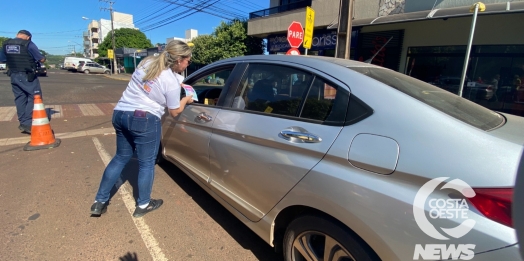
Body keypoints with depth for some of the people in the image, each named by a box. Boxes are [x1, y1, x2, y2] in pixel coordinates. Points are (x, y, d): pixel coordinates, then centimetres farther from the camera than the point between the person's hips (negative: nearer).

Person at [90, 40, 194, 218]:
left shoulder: (147, 62, 8)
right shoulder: (172, 82, -11)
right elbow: (174, 112, -2)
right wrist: (186, 99, 15)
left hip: (120, 114, 8)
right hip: (145, 120, -8)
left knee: (121, 158, 21)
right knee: (146, 163, 9)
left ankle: (99, 202, 27)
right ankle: (143, 205, 23)